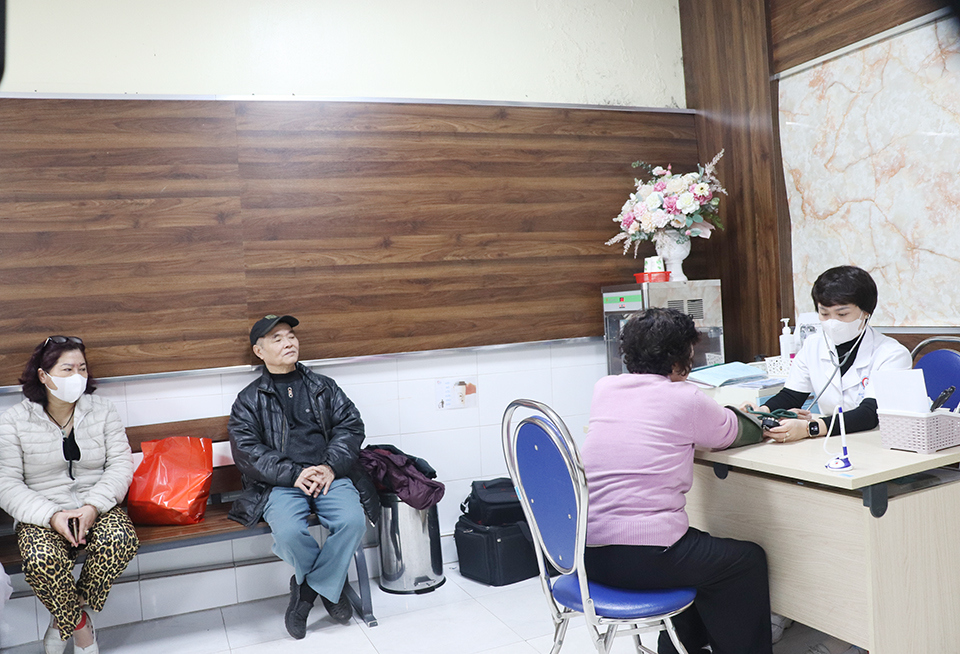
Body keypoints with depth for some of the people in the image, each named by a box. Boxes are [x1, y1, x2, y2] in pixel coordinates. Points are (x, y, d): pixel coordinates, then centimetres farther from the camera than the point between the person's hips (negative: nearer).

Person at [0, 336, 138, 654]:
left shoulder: (103, 411, 4)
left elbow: (121, 464, -1)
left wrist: (93, 506, -18)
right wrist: (51, 517, -20)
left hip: (96, 506, 2)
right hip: (42, 516, -1)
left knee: (121, 540, -30)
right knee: (41, 560, -34)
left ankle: (66, 613, -4)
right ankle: (78, 624, -5)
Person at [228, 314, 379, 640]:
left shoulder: (324, 387, 18)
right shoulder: (249, 400, 11)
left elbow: (350, 425, 8)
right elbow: (248, 451, -1)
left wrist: (330, 467, -10)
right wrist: (294, 475, -15)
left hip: (330, 475, 2)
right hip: (280, 483, -1)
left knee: (353, 520, -28)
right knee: (288, 531, -31)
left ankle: (309, 587, -3)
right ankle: (331, 584, 0)